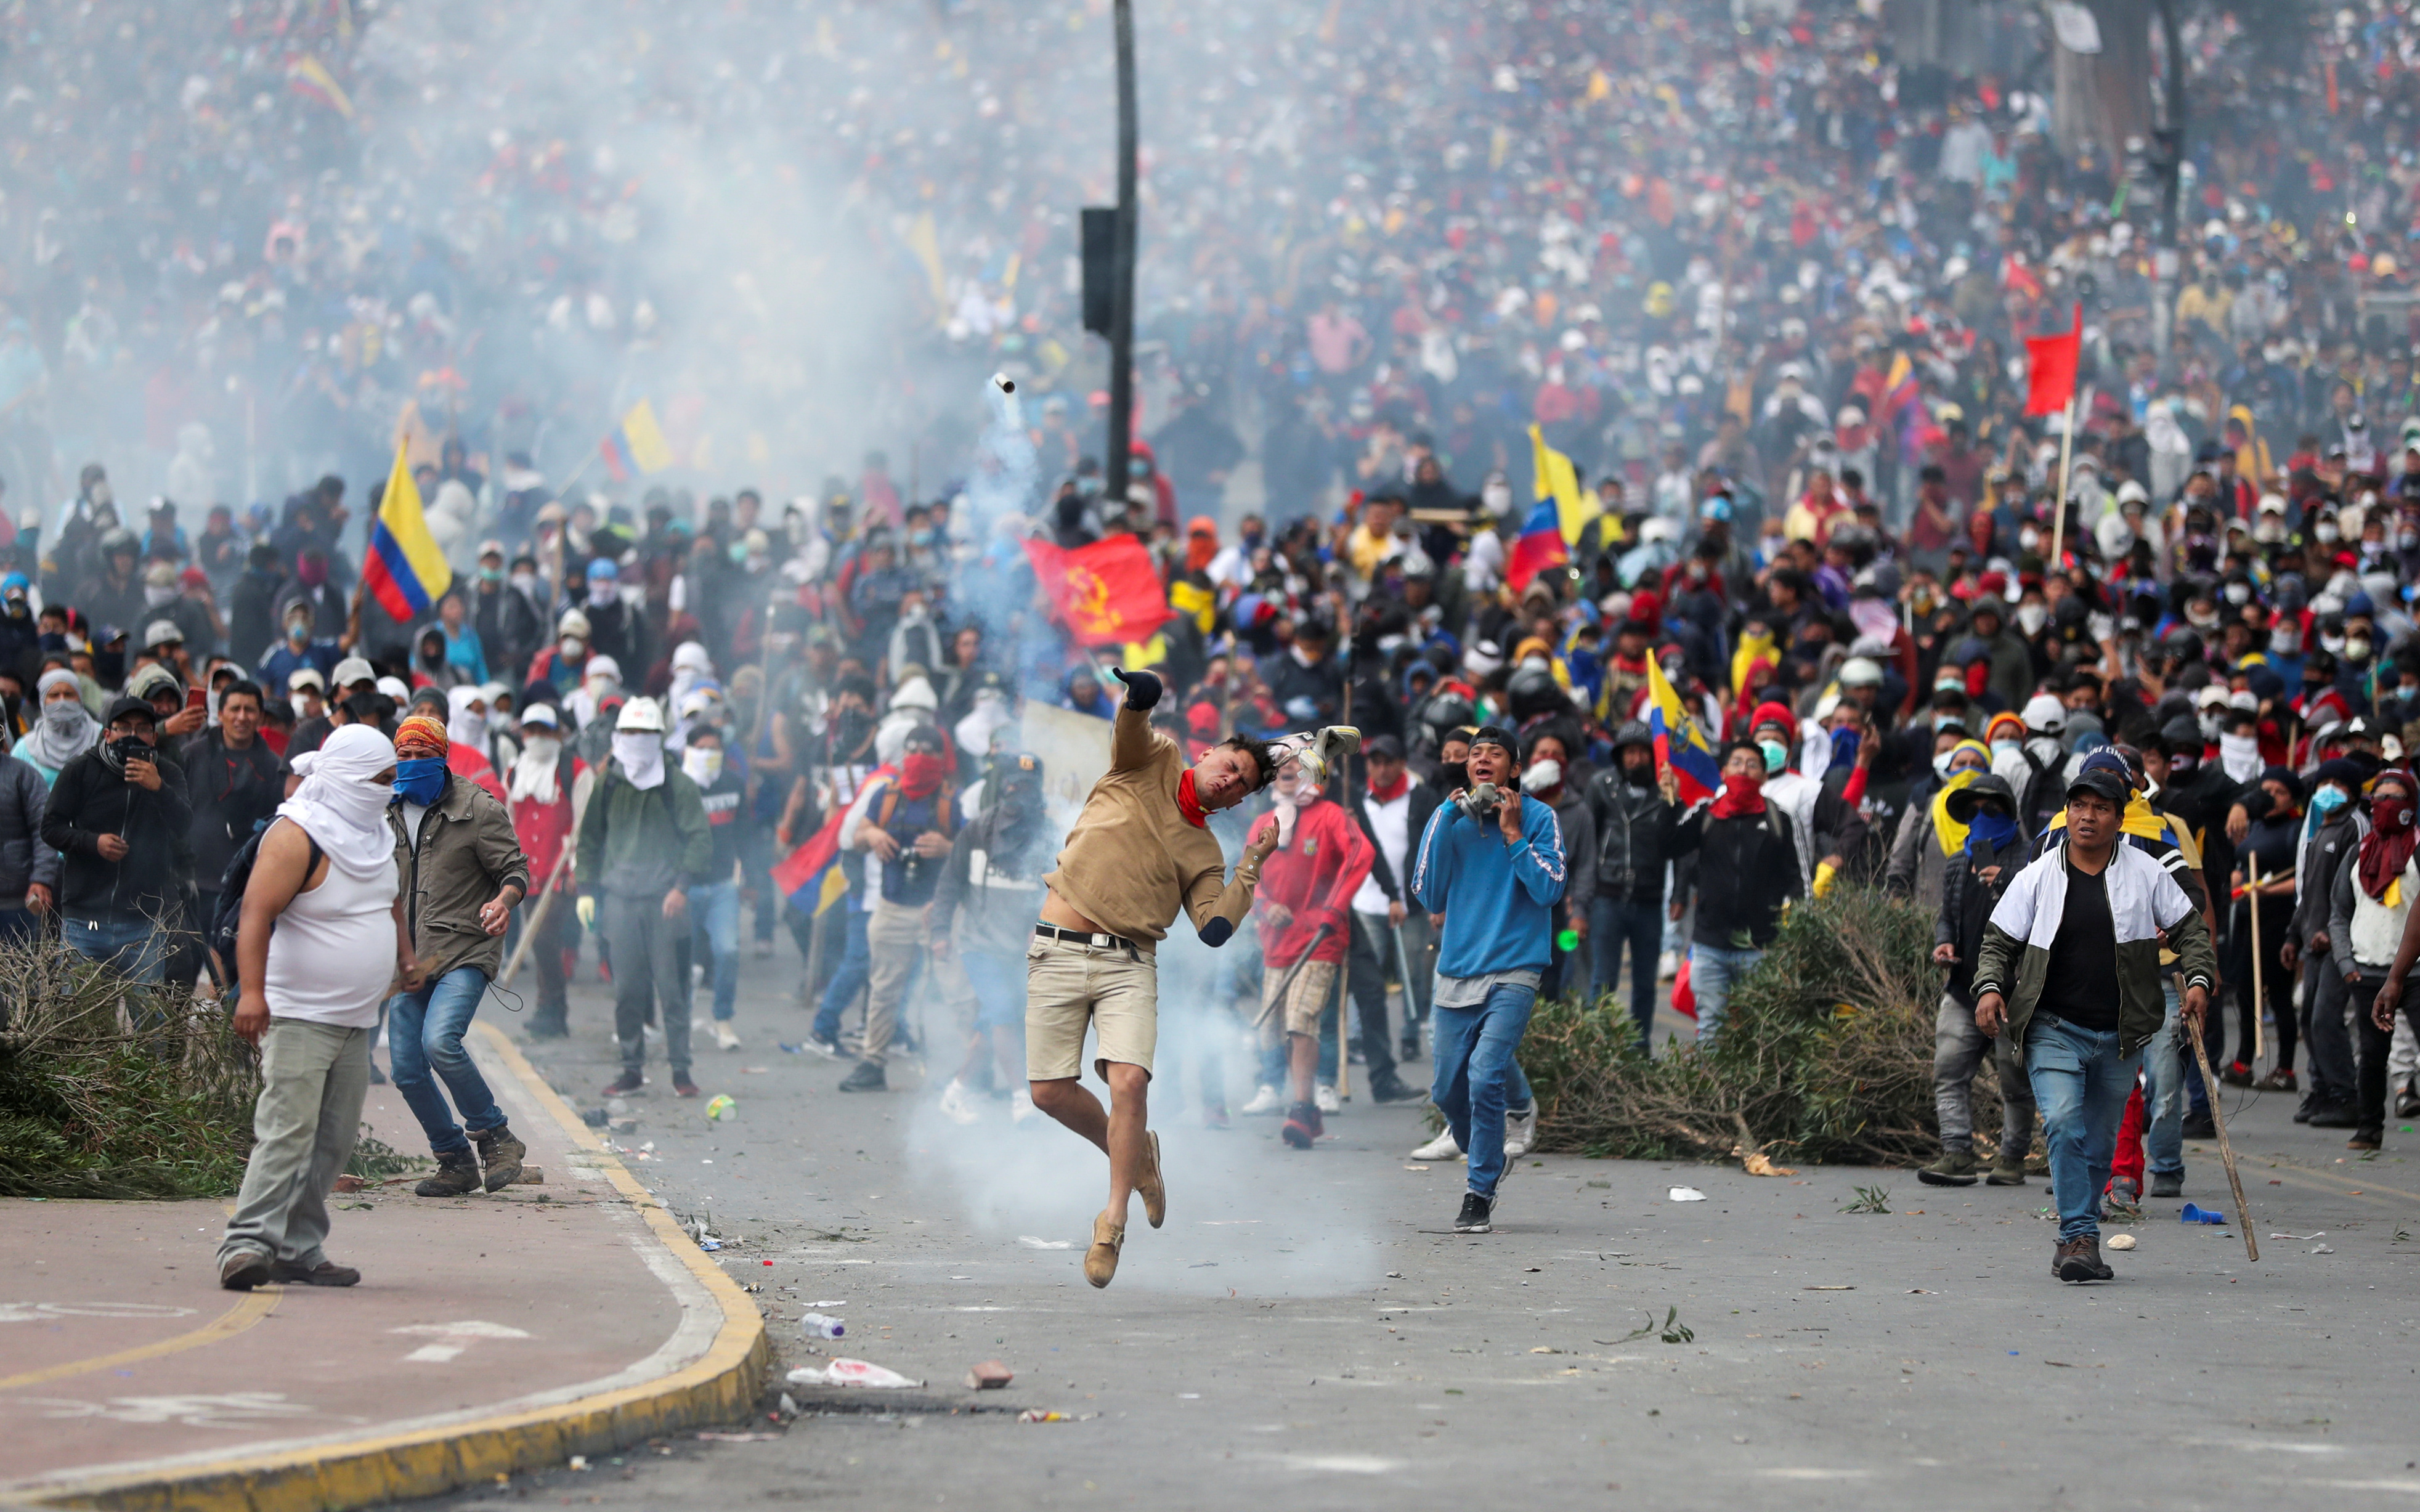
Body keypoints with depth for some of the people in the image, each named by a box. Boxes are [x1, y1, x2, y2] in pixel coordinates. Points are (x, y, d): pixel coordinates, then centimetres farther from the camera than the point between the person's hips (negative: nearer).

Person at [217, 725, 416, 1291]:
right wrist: (251, 989, -35)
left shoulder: (374, 834, 13)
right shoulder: (297, 837, -16)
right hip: (299, 1015, -9)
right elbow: (257, 912, -25)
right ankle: (248, 1242, -22)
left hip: (356, 1019, 9)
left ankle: (299, 1249, 12)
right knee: (288, 1131, -18)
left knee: (335, 1139, 8)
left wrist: (405, 955, 24)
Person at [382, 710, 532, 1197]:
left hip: (464, 954, -6)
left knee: (440, 1042, -27)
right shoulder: (386, 814, 11)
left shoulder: (478, 809, -5)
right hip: (408, 957, 6)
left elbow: (516, 870, -3)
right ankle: (455, 1163, 15)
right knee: (406, 1068, 0)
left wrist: (504, 901, -25)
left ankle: (495, 1138, -9)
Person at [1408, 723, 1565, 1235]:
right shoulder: (1451, 821, 8)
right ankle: (1485, 1161, 35)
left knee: (1484, 1078, -19)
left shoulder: (1538, 818, -1)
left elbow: (1550, 890, -10)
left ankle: (1480, 1195, -10)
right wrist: (1444, 823, -4)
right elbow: (1429, 897, 3)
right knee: (1447, 1090, 7)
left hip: (1512, 973, -4)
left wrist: (1513, 835, -13)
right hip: (1456, 972, 4)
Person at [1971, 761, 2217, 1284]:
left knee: (2099, 1142, 9)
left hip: (2120, 1036, 2)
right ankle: (2081, 1237, -20)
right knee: (2064, 1124, -21)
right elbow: (1999, 941, 7)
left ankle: (2075, 1240, 22)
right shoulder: (2038, 877, 2)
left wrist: (2199, 980, -6)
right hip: (2053, 1029, -2)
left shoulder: (2145, 874, 3)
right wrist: (1990, 987, -11)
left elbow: (2189, 929, 10)